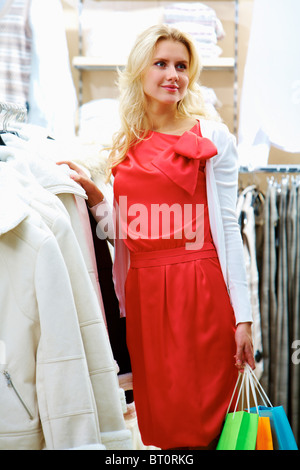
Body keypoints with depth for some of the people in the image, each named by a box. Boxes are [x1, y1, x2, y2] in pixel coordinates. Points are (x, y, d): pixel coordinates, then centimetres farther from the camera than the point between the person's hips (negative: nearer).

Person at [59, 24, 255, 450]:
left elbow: (227, 226, -3)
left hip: (200, 286, -4)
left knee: (201, 419, 0)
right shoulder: (124, 146, 13)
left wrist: (242, 315, -7)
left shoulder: (211, 136, 1)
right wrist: (94, 196, 1)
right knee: (157, 420, 11)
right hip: (142, 291, 4)